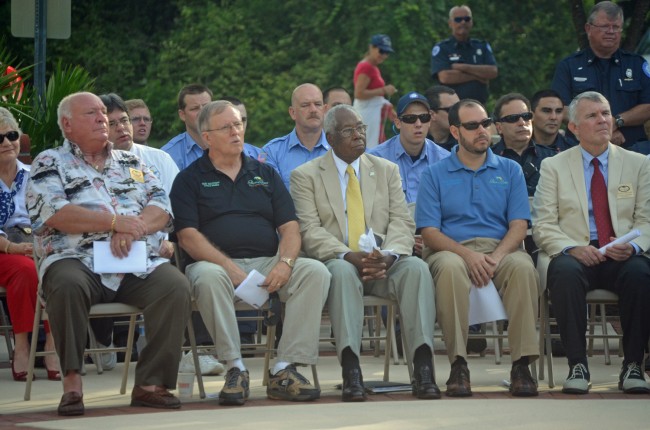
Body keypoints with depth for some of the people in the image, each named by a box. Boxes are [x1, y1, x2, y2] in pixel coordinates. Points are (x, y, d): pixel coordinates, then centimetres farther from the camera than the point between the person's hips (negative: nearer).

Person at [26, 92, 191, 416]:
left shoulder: (131, 163, 25)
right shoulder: (49, 164, 12)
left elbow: (162, 209, 12)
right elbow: (54, 214, -7)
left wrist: (131, 230, -10)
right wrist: (116, 222, -10)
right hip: (77, 261, -4)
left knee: (176, 286, -26)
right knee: (67, 286, -38)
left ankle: (151, 383, -23)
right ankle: (72, 381, -27)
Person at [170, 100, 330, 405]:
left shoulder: (265, 174, 20)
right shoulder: (190, 179, 9)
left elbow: (289, 227, 11)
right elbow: (188, 236, -4)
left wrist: (285, 263, -11)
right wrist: (230, 267, -19)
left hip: (268, 263, 3)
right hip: (217, 263, -3)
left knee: (315, 272, -24)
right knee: (208, 277, -39)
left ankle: (284, 370, -26)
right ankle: (235, 367, -28)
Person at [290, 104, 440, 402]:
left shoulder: (387, 170, 17)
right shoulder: (305, 176, 7)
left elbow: (402, 222, 6)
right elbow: (310, 232, -5)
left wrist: (389, 255, -17)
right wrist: (349, 256, -22)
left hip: (383, 264, 3)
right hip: (334, 263, -3)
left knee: (416, 267, -29)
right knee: (343, 271, -38)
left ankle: (423, 369, -38)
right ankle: (351, 373, -46)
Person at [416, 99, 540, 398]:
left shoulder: (509, 171, 16)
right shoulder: (435, 175, 12)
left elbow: (519, 225, 6)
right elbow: (429, 232, 2)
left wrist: (496, 256, -15)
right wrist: (468, 255, -16)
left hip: (501, 249, 1)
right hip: (453, 249, -1)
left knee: (523, 267, -34)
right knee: (450, 268, -38)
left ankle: (521, 364, -33)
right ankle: (458, 365, -34)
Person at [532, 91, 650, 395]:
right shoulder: (554, 167, 11)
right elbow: (543, 225, 4)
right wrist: (572, 248, -16)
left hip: (622, 257, 1)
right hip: (575, 255, -1)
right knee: (565, 272, -37)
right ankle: (577, 366, -31)